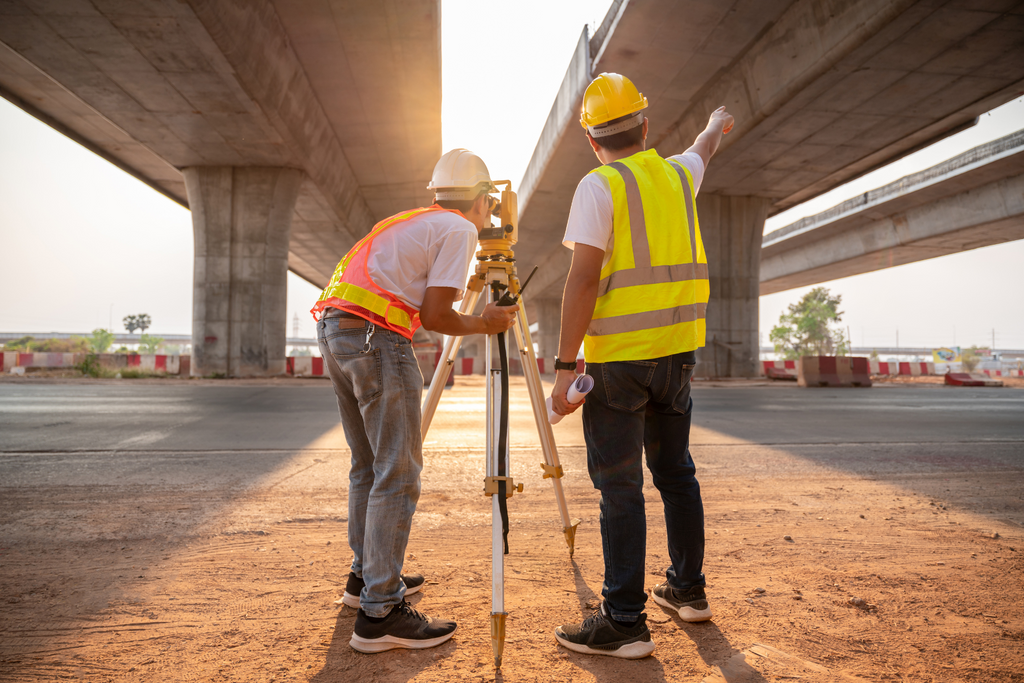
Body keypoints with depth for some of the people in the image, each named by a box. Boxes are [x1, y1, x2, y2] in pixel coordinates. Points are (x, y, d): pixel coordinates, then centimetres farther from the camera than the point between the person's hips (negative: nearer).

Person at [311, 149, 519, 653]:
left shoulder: (412, 222, 25)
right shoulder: (460, 229, -1)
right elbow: (435, 317, -9)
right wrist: (485, 324, 6)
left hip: (332, 328, 10)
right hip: (374, 336, -9)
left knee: (368, 466, 18)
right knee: (397, 474, -6)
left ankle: (366, 576, 30)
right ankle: (379, 614, -4)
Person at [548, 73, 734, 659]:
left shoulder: (599, 187, -7)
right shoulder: (678, 174, 11)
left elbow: (584, 280, -16)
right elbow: (705, 148, 36)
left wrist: (565, 365, -14)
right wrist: (718, 123, 59)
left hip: (620, 356, -6)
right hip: (678, 348, 7)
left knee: (620, 486, -2)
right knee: (676, 472, 17)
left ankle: (625, 622, 3)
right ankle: (688, 589, 30)